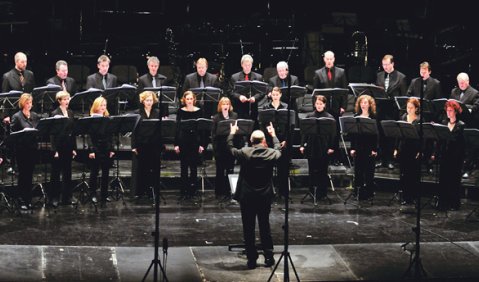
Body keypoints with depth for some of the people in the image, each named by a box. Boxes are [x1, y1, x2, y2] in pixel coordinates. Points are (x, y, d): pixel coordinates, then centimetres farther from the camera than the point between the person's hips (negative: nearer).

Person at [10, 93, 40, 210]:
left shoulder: (35, 116, 9)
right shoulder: (16, 117, -6)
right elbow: (12, 133, -9)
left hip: (32, 148, 5)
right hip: (21, 149, -5)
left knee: (30, 174, 10)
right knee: (23, 174, 0)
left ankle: (29, 199, 18)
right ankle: (22, 200, 6)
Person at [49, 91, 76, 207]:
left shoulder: (70, 113, 9)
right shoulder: (55, 114, -9)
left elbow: (72, 131, 12)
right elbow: (53, 133, -11)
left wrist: (74, 148, 9)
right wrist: (55, 150, -16)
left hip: (68, 146, 6)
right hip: (59, 146, -6)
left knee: (67, 172, 10)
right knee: (56, 173, 2)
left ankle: (67, 197, 18)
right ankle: (54, 198, 9)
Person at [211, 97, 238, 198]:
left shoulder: (234, 116, 6)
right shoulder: (216, 118, -2)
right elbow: (213, 134, -5)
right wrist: (215, 147, -11)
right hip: (220, 147, -3)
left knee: (230, 170, 7)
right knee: (220, 170, 4)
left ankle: (228, 191, 17)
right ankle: (219, 192, 12)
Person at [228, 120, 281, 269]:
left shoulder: (245, 153, -13)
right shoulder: (272, 154, -6)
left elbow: (230, 148, 4)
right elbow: (278, 149, 18)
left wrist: (232, 133, 20)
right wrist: (273, 135, 33)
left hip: (247, 197, -2)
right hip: (265, 197, 2)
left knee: (248, 228, 6)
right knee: (265, 226, 15)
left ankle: (252, 259, 8)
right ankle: (269, 257, 18)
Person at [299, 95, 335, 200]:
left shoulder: (329, 117, 0)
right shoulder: (309, 116, 6)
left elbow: (332, 133, -1)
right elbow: (304, 131, 7)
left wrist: (331, 147, -8)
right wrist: (302, 145, -1)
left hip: (324, 148, -2)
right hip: (312, 147, 2)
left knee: (323, 171, 5)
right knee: (312, 170, 5)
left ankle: (322, 193, 13)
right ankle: (312, 191, 14)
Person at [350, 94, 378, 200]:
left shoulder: (373, 117, -2)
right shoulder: (356, 117, 6)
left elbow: (376, 134, -5)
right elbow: (352, 133, 6)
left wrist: (375, 149, -11)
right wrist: (352, 148, 0)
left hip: (369, 147, -3)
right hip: (358, 147, 3)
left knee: (369, 170, 2)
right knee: (358, 170, 5)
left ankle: (369, 192, 10)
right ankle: (358, 192, 13)